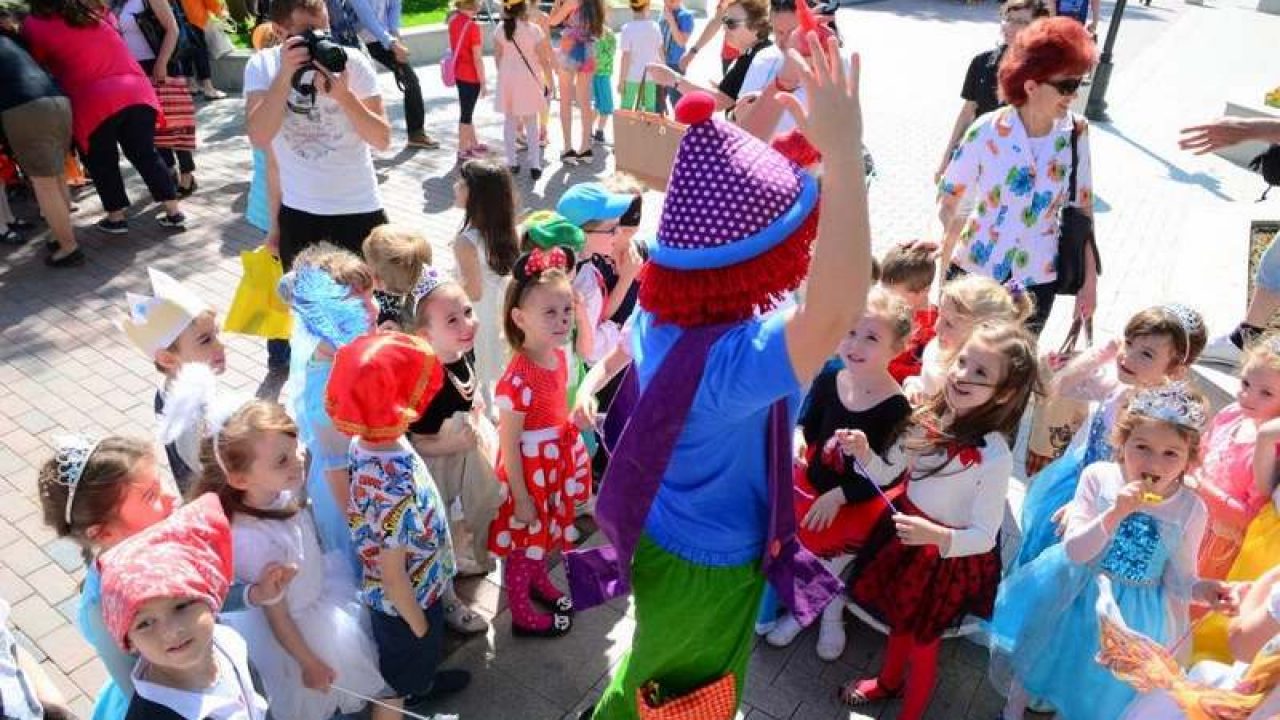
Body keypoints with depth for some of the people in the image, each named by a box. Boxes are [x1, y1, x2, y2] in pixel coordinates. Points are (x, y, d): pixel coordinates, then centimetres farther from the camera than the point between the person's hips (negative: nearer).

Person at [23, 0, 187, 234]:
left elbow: (35, 65, 12)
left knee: (102, 163, 13)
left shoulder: (37, 26, 4)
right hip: (137, 93, 4)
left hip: (93, 104, -4)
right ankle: (174, 212, 8)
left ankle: (116, 218, 18)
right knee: (146, 155, 12)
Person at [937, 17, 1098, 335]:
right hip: (974, 272, -2)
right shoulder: (987, 132, -16)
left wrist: (1090, 278, 3)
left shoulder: (1076, 132, -7)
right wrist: (941, 277, -11)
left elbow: (1082, 207, 2)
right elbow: (948, 200, -9)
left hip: (1037, 280, 2)